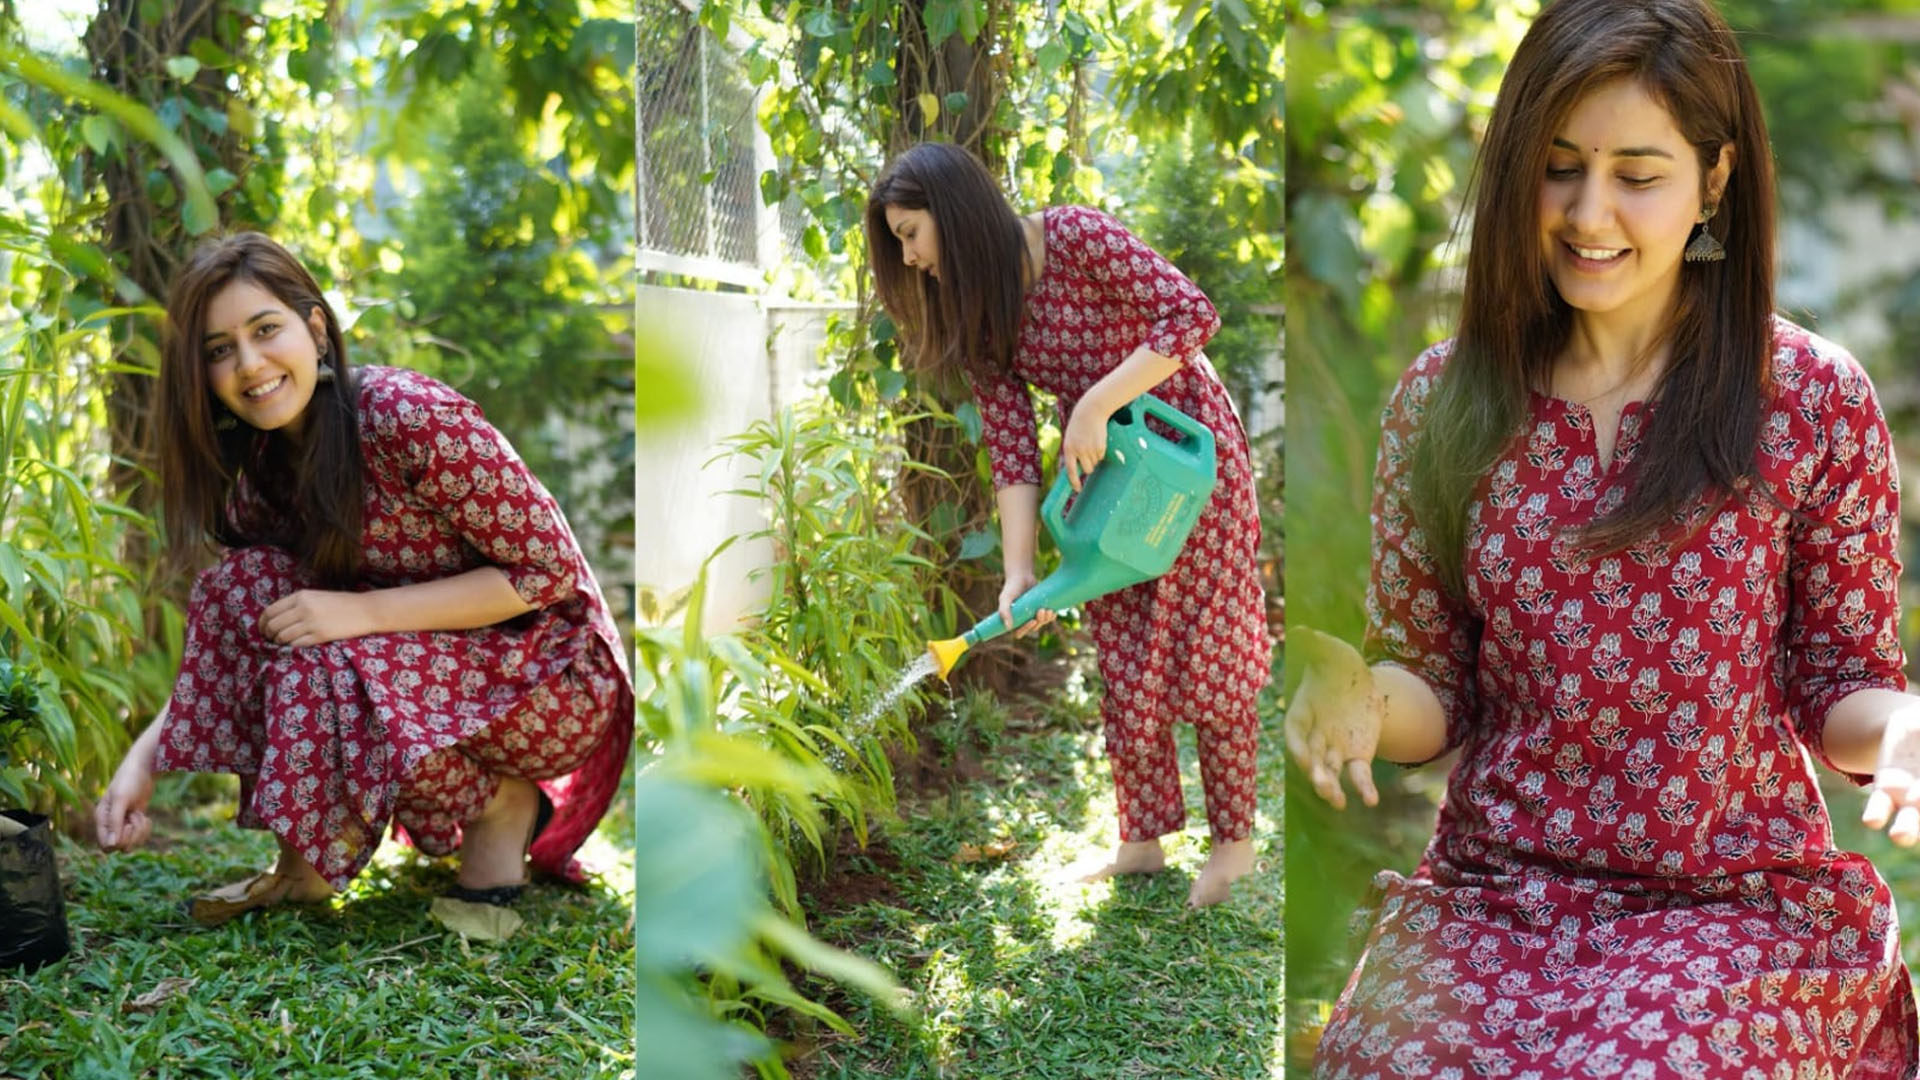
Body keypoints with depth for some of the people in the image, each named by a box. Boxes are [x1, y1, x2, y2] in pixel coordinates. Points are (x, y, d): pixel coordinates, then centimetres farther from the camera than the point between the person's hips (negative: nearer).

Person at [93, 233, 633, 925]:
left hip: (548, 679, -7)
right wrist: (144, 759, -11)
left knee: (322, 674, -30)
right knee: (245, 586, -13)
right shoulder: (260, 470, 1)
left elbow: (549, 569, -21)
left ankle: (504, 804, -4)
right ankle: (303, 865, -5)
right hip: (427, 660, 7)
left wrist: (364, 612, -25)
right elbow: (233, 634, 5)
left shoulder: (410, 415, -23)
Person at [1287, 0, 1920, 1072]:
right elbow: (1437, 697, 6)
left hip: (1739, 904, -1)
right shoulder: (1444, 402, 1)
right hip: (1490, 898, 1)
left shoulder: (1815, 397, -3)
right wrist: (1358, 693, -15)